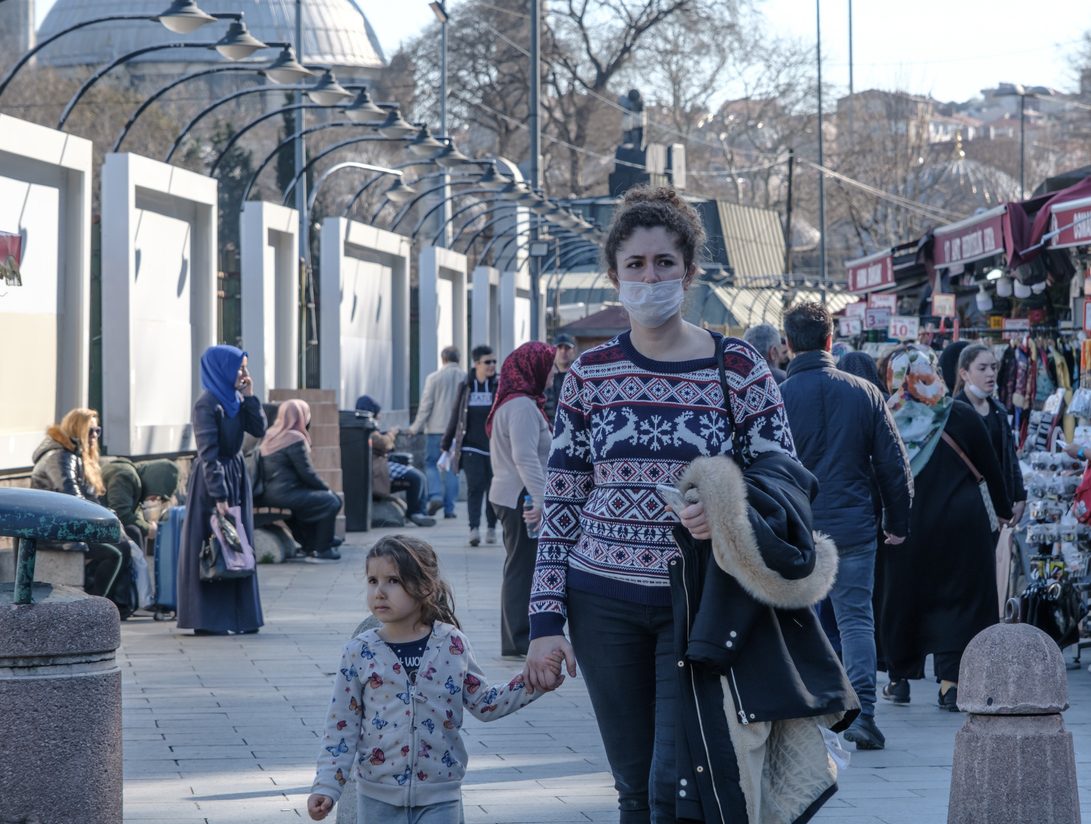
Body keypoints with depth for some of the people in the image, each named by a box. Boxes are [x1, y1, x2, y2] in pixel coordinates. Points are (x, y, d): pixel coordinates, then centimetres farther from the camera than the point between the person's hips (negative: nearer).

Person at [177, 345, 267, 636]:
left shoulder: (235, 400, 9)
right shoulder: (207, 404, -16)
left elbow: (259, 429, 4)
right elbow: (208, 454, -19)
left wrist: (249, 396, -3)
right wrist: (219, 496, -22)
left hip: (236, 480, 8)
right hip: (212, 481, -8)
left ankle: (237, 617, 15)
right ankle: (207, 621, 0)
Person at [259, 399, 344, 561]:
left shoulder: (271, 435, 14)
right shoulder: (295, 439, -15)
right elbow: (307, 473, -14)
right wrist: (326, 487, 2)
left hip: (271, 492, 10)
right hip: (285, 494, -10)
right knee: (331, 502, -4)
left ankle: (310, 545, 26)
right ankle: (322, 549, 1)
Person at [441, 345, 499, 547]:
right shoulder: (466, 386, 5)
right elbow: (456, 417, 12)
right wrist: (446, 443, 14)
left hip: (494, 445, 0)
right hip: (471, 446, 0)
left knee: (493, 489, 6)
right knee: (475, 487, -10)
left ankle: (491, 528, 19)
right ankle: (474, 528, -18)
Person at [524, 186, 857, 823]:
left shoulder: (737, 368, -2)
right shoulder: (590, 374, 4)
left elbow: (789, 483, -2)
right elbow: (561, 504, 6)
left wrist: (729, 510, -24)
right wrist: (546, 620, 0)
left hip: (696, 604, -2)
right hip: (604, 602, 3)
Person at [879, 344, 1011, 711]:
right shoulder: (961, 416, -7)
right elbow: (991, 469, 1)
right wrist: (1004, 512, 15)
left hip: (905, 525, 1)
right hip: (962, 524, -1)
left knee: (903, 597, 15)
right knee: (957, 597, 4)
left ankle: (900, 678, 23)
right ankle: (950, 683, -4)